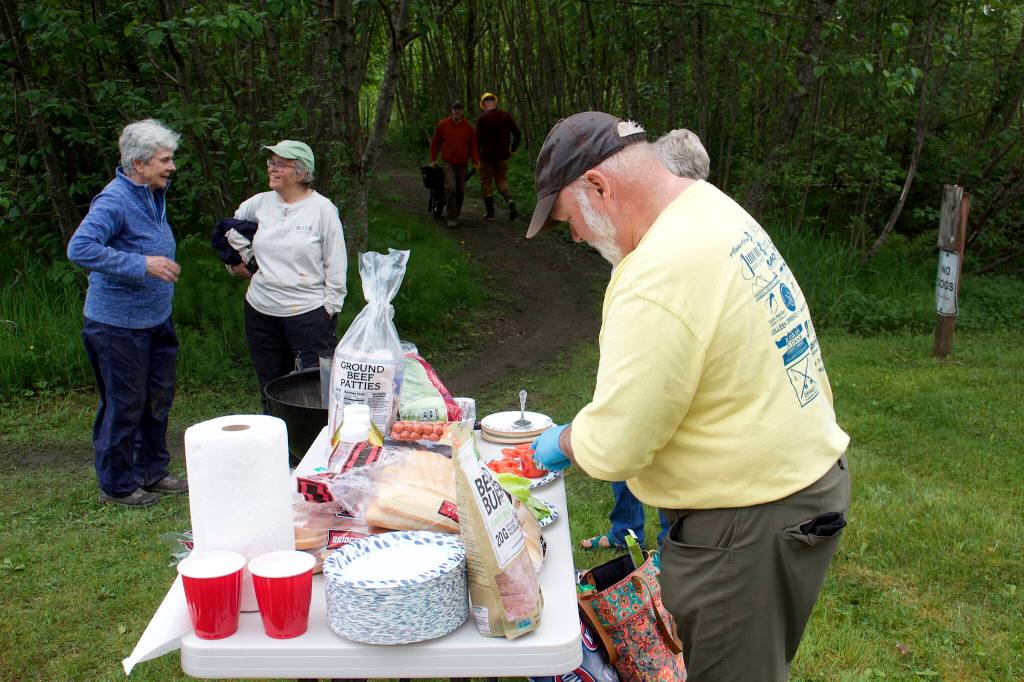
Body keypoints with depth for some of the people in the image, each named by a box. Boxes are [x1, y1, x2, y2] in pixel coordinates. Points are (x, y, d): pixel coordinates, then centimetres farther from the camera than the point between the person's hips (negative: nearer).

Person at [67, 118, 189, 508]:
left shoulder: (154, 195, 8)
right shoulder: (115, 200, -21)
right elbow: (80, 248, -32)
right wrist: (143, 265, -32)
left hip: (155, 321, 9)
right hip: (118, 325, -9)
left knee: (158, 399, 18)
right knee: (124, 406, 3)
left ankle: (152, 472, 33)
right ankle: (116, 487, 18)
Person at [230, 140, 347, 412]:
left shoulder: (322, 209, -6)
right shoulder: (260, 203, 6)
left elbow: (336, 267, -5)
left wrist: (328, 311, -7)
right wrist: (235, 262, 18)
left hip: (308, 312, -5)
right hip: (261, 312, 5)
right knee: (271, 391, 14)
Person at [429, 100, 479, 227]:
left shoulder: (468, 127, 2)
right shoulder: (443, 125, -3)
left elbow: (473, 145, 7)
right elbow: (435, 143, 7)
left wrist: (475, 162, 0)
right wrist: (433, 159, 5)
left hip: (462, 164, 3)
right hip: (448, 162, -3)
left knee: (460, 191, 8)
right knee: (451, 187, -19)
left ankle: (455, 213, 28)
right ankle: (451, 217, -14)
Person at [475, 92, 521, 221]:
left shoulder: (482, 119, -11)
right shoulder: (506, 116, 0)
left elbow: (478, 139, -11)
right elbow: (517, 134, 0)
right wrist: (512, 149, 14)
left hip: (487, 157, -3)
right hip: (503, 156, 3)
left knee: (486, 184, 10)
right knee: (502, 180, 16)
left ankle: (490, 213, 12)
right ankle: (510, 200, -13)